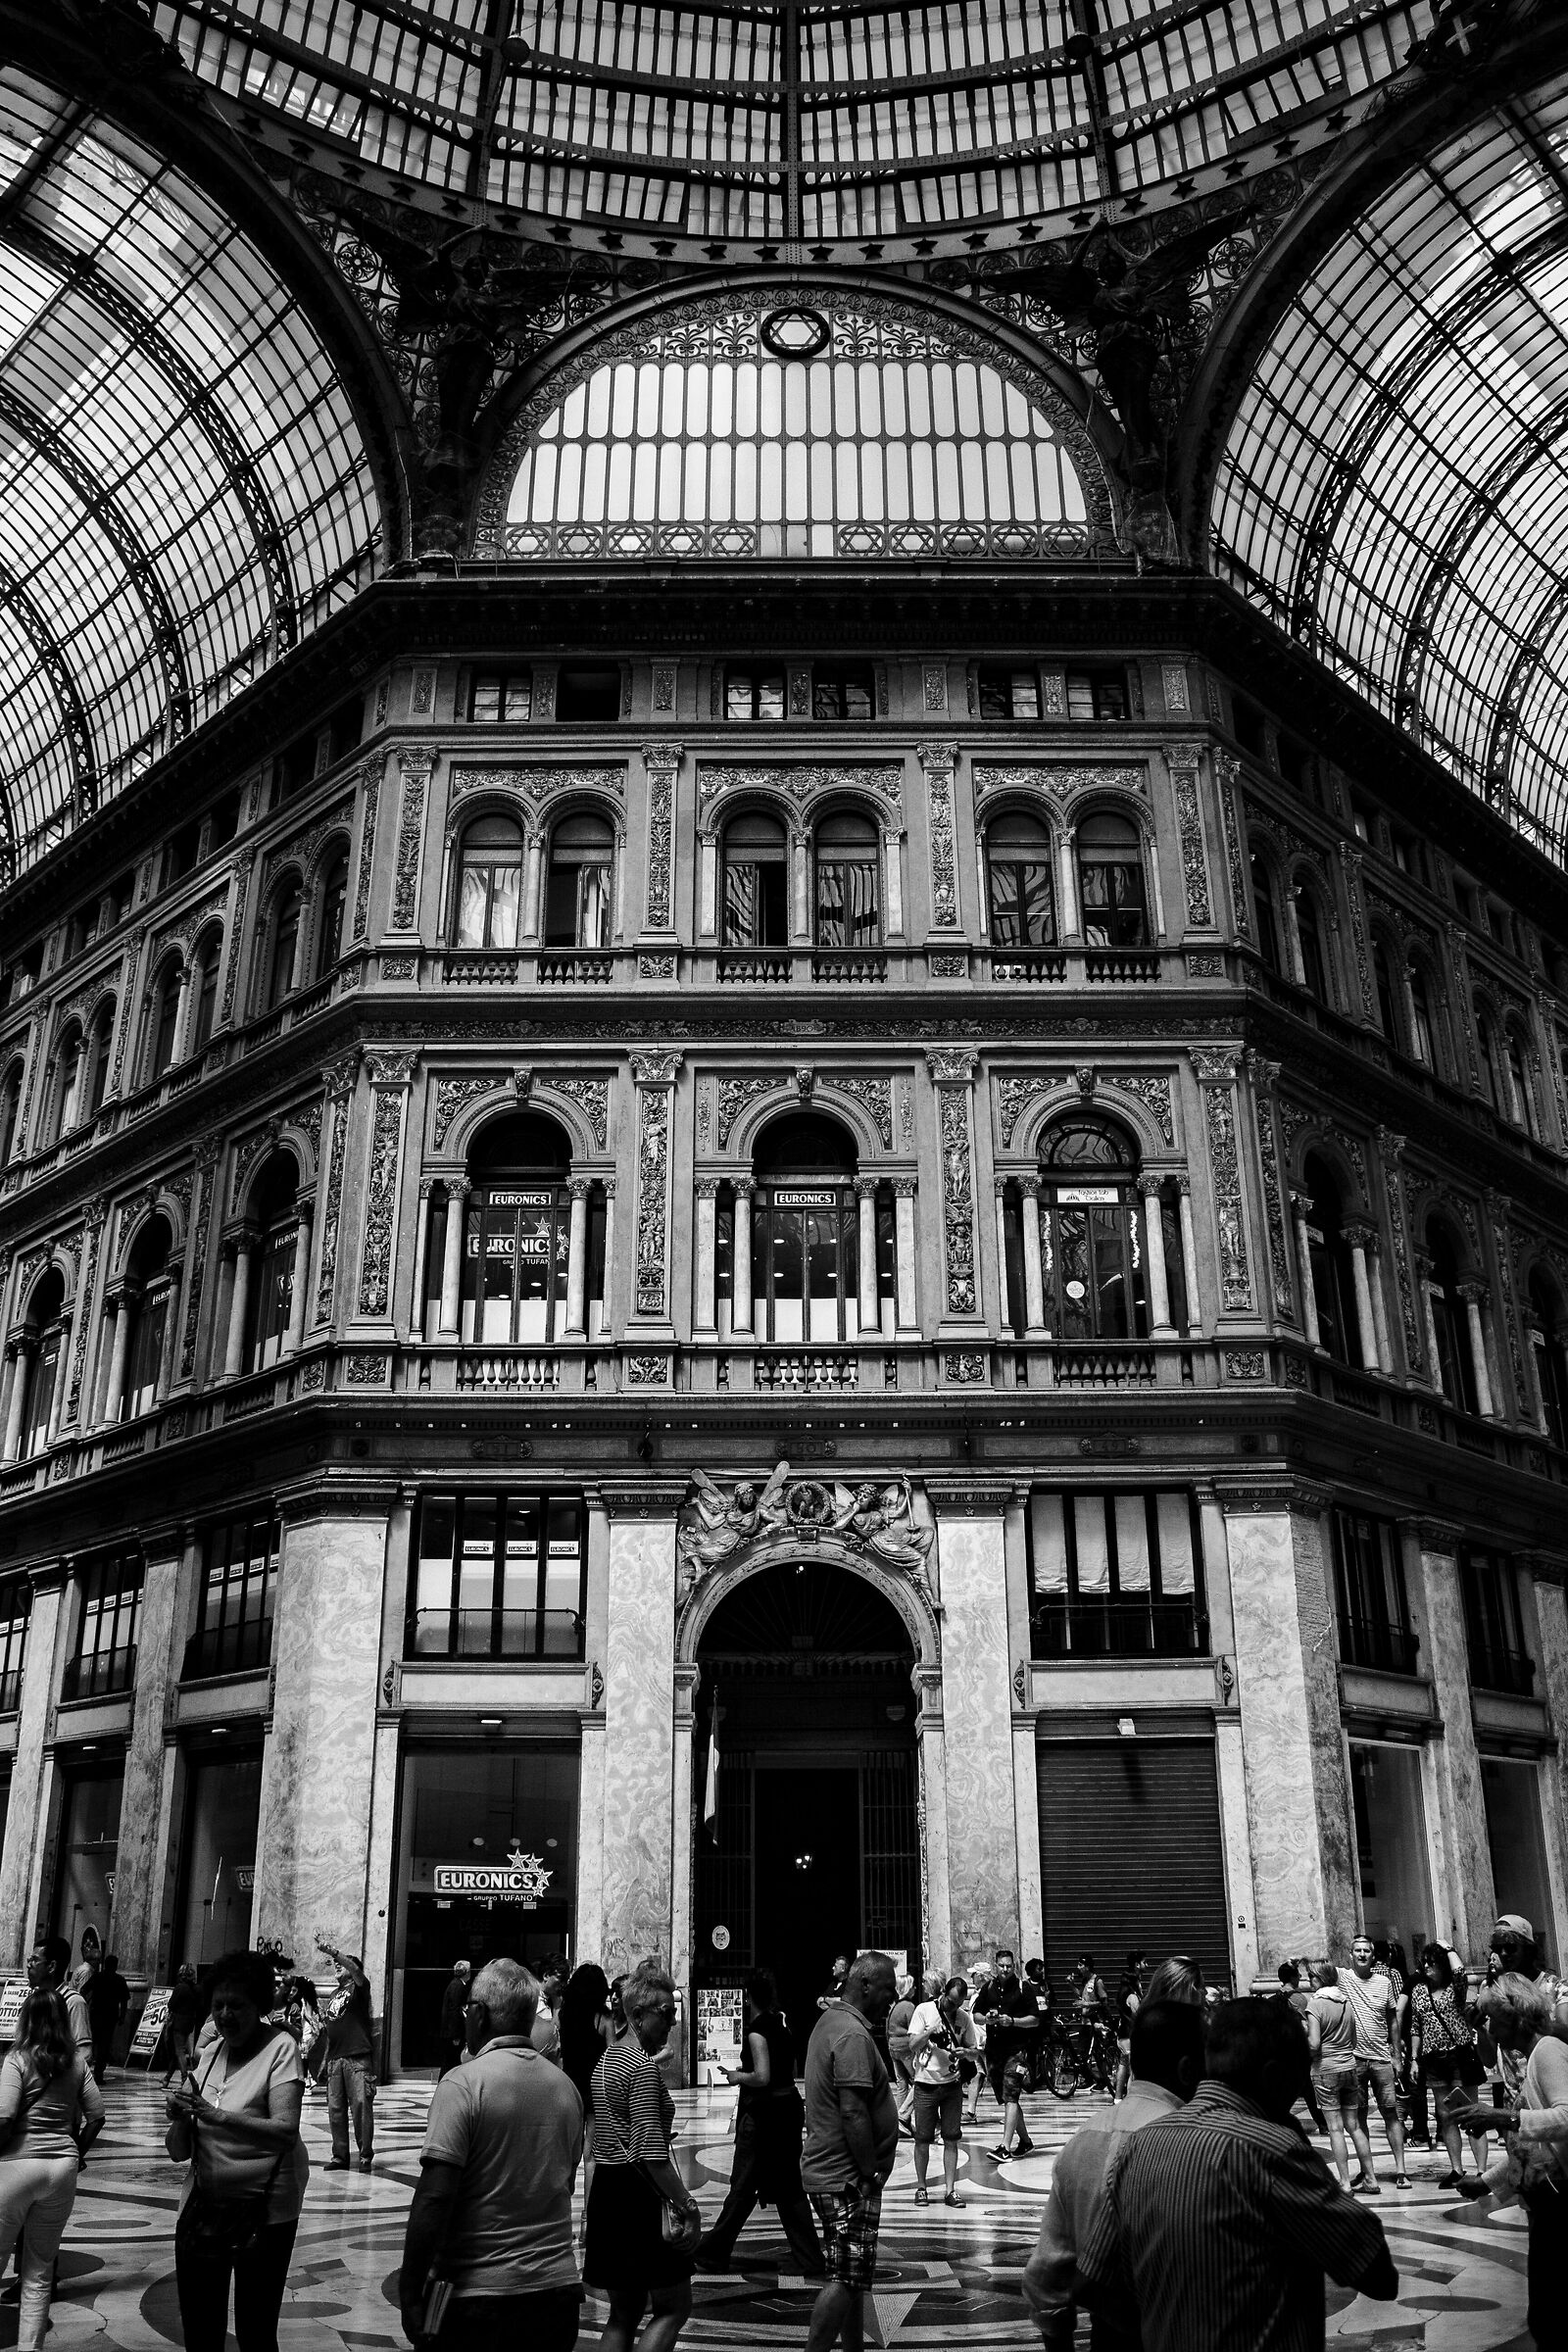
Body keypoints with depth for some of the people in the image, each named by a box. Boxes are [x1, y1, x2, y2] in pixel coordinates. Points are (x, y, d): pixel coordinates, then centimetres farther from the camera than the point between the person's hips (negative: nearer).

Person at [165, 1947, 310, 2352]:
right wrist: (180, 2119, -16)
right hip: (202, 2208, 5)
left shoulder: (280, 2048, -11)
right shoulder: (207, 2053, 6)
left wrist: (219, 2116, -33)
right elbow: (178, 2152, 6)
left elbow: (286, 2132, -23)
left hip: (263, 2211, -5)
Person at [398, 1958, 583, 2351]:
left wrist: (409, 2290, -13)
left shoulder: (463, 2082, -13)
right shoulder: (566, 2086, 7)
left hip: (481, 2294, -5)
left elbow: (434, 2197, -18)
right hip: (558, 2288, 6)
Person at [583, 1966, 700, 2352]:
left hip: (606, 2190, 9)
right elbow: (651, 2152, -22)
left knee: (623, 2314, 16)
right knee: (674, 2308, 4)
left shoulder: (607, 2059, 12)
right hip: (640, 2193, -9)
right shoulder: (644, 2066, -17)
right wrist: (689, 2205, -21)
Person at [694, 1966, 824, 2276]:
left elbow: (762, 2077, -23)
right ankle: (812, 2262, 13)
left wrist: (737, 2076, -7)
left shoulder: (757, 2031, -15)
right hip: (789, 2108, 8)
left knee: (743, 2186, 4)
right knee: (789, 2188, 13)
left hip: (763, 2115, -8)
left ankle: (713, 2254, 16)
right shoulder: (780, 2025, 8)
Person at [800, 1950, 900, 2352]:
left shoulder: (830, 2021, 12)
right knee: (847, 2278, -5)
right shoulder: (853, 2035, -21)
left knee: (851, 2276, 17)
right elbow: (853, 2113, -25)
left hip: (826, 2169, 10)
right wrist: (872, 2175, -19)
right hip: (846, 2178, -10)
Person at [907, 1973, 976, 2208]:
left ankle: (950, 2189, 10)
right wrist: (931, 2030, -26)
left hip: (952, 2083, 2)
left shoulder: (964, 2017, 2)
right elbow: (913, 2045, -11)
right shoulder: (924, 2010, -7)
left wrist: (964, 2052, -14)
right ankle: (921, 2187, 18)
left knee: (951, 2139, 3)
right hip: (926, 2083, -2)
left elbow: (974, 2049, 8)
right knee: (922, 2139, 4)